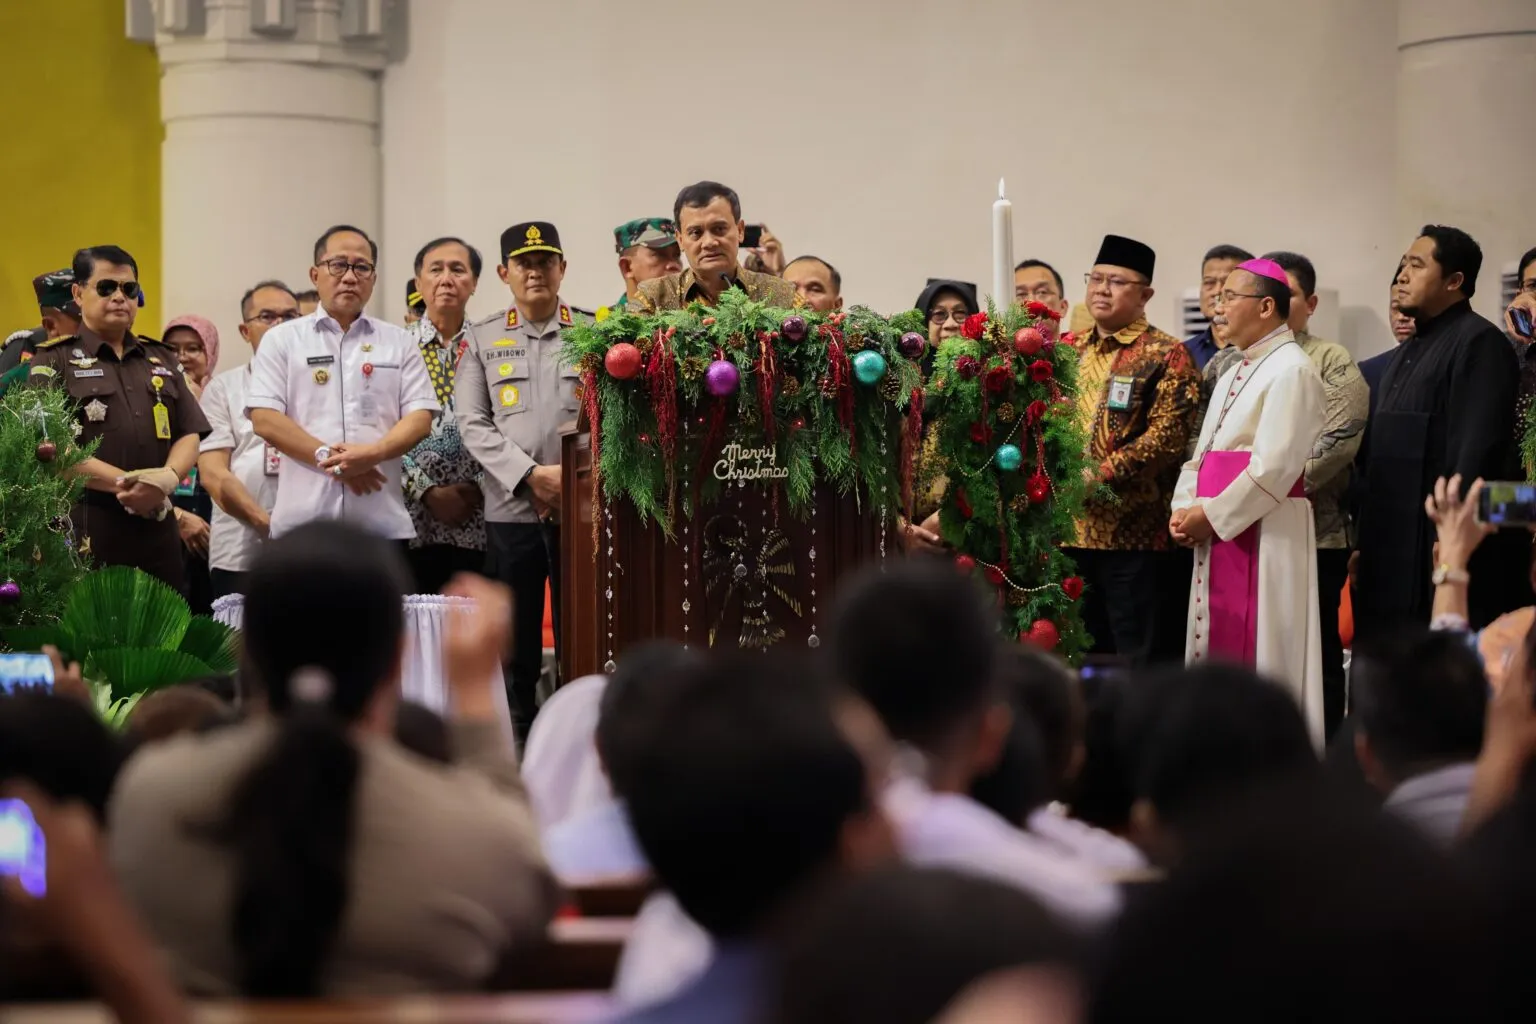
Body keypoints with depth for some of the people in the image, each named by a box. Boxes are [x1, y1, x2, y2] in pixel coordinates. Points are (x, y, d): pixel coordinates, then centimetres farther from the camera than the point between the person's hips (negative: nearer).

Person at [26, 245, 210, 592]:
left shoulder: (161, 359, 18)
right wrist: (123, 482, -19)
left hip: (156, 529, 5)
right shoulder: (54, 360, 2)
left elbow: (189, 435, 12)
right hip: (84, 529, -5)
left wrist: (168, 477, -11)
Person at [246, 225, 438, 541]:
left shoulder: (399, 343, 13)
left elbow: (420, 418, 5)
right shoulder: (282, 340, 8)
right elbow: (264, 419, -2)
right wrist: (327, 457, -13)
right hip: (304, 522, -1)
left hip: (383, 523, 2)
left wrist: (372, 453, -14)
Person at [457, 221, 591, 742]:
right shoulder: (482, 340, 10)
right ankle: (518, 736, 12)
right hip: (510, 509, 1)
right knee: (516, 641, 5)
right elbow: (472, 423, 2)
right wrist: (531, 476, -10)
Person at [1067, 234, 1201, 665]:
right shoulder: (1071, 351, 15)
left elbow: (1166, 438, -14)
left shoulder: (1166, 355, -4)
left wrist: (1099, 477, -18)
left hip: (1135, 533, -6)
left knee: (1139, 661, -3)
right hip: (1069, 529, 6)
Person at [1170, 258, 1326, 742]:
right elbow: (1203, 453, 19)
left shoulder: (1291, 370, -10)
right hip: (1218, 535, 9)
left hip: (1265, 534, -9)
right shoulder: (1234, 374, 19)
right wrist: (1184, 510, 2)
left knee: (1256, 661, -8)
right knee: (1216, 655, 9)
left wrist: (1211, 515, -13)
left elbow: (1274, 467, -18)